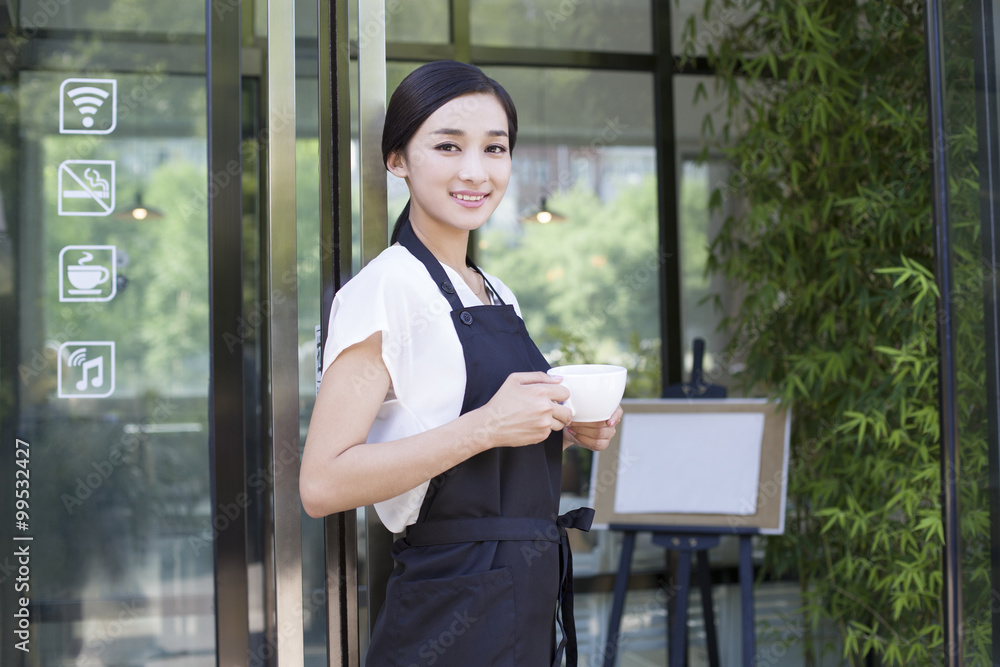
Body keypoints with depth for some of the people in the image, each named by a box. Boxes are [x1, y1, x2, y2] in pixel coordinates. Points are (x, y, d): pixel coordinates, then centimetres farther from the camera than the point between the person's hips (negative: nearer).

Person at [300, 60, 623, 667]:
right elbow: (323, 485, -23)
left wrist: (566, 430, 2)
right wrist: (486, 427, -26)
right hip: (451, 617, -8)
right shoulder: (385, 289, -14)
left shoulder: (499, 298, 10)